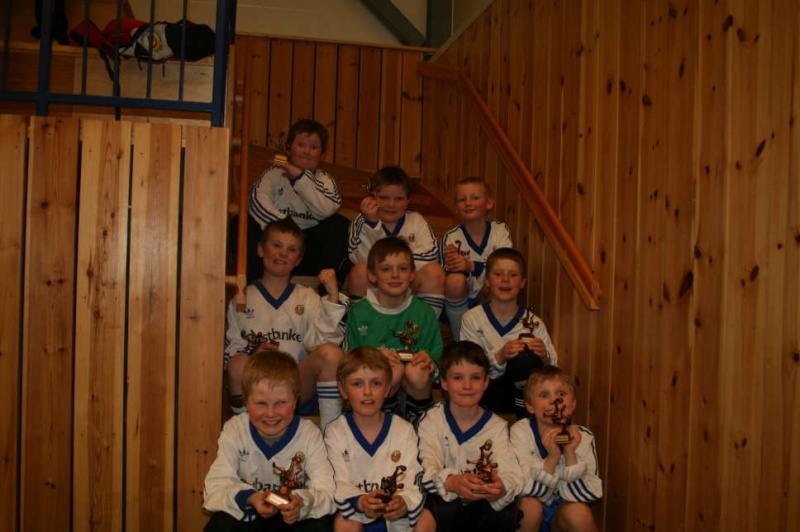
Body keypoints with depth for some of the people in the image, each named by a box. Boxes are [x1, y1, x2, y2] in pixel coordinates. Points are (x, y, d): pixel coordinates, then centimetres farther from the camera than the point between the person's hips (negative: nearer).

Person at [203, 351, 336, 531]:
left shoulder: (309, 434, -14)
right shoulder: (234, 430, -12)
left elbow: (326, 492, -22)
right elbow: (215, 487, -20)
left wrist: (302, 503, -45)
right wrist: (248, 498, -41)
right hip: (246, 517, 1)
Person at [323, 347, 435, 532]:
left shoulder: (404, 430, 0)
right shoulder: (335, 432, -4)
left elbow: (412, 478, -10)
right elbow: (339, 483, -14)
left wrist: (405, 502, -35)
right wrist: (359, 502, -37)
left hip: (396, 511, 1)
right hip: (355, 510, -1)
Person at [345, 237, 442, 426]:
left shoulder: (424, 313, 8)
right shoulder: (358, 313, 3)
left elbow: (438, 357, 8)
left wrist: (429, 360, -16)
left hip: (414, 390, 2)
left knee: (415, 372, -34)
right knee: (393, 370, -35)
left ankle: (417, 415, -5)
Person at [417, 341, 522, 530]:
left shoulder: (497, 426, -2)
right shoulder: (432, 421, -7)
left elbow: (510, 472, -18)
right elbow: (427, 470, -22)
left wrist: (502, 489, -44)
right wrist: (451, 482, -46)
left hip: (485, 501, 2)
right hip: (446, 501, -1)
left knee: (505, 515, -28)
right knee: (444, 512, -33)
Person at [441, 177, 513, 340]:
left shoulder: (500, 231, -8)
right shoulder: (451, 238, -9)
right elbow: (452, 280, -15)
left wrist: (471, 266, -38)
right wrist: (453, 265, -37)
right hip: (460, 303, 0)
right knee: (455, 280, -32)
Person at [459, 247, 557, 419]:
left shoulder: (533, 323, 0)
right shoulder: (472, 318, -4)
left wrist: (544, 358, -24)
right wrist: (499, 357, -28)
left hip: (522, 390, 2)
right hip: (487, 390, -1)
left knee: (527, 355, -30)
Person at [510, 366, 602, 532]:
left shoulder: (582, 437, -14)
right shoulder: (520, 431, -18)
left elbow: (588, 494, -19)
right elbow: (525, 489, -24)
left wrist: (570, 454, -30)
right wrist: (552, 458, -36)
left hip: (563, 508, 1)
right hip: (529, 512, -1)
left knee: (579, 512, -28)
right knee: (530, 505, -31)